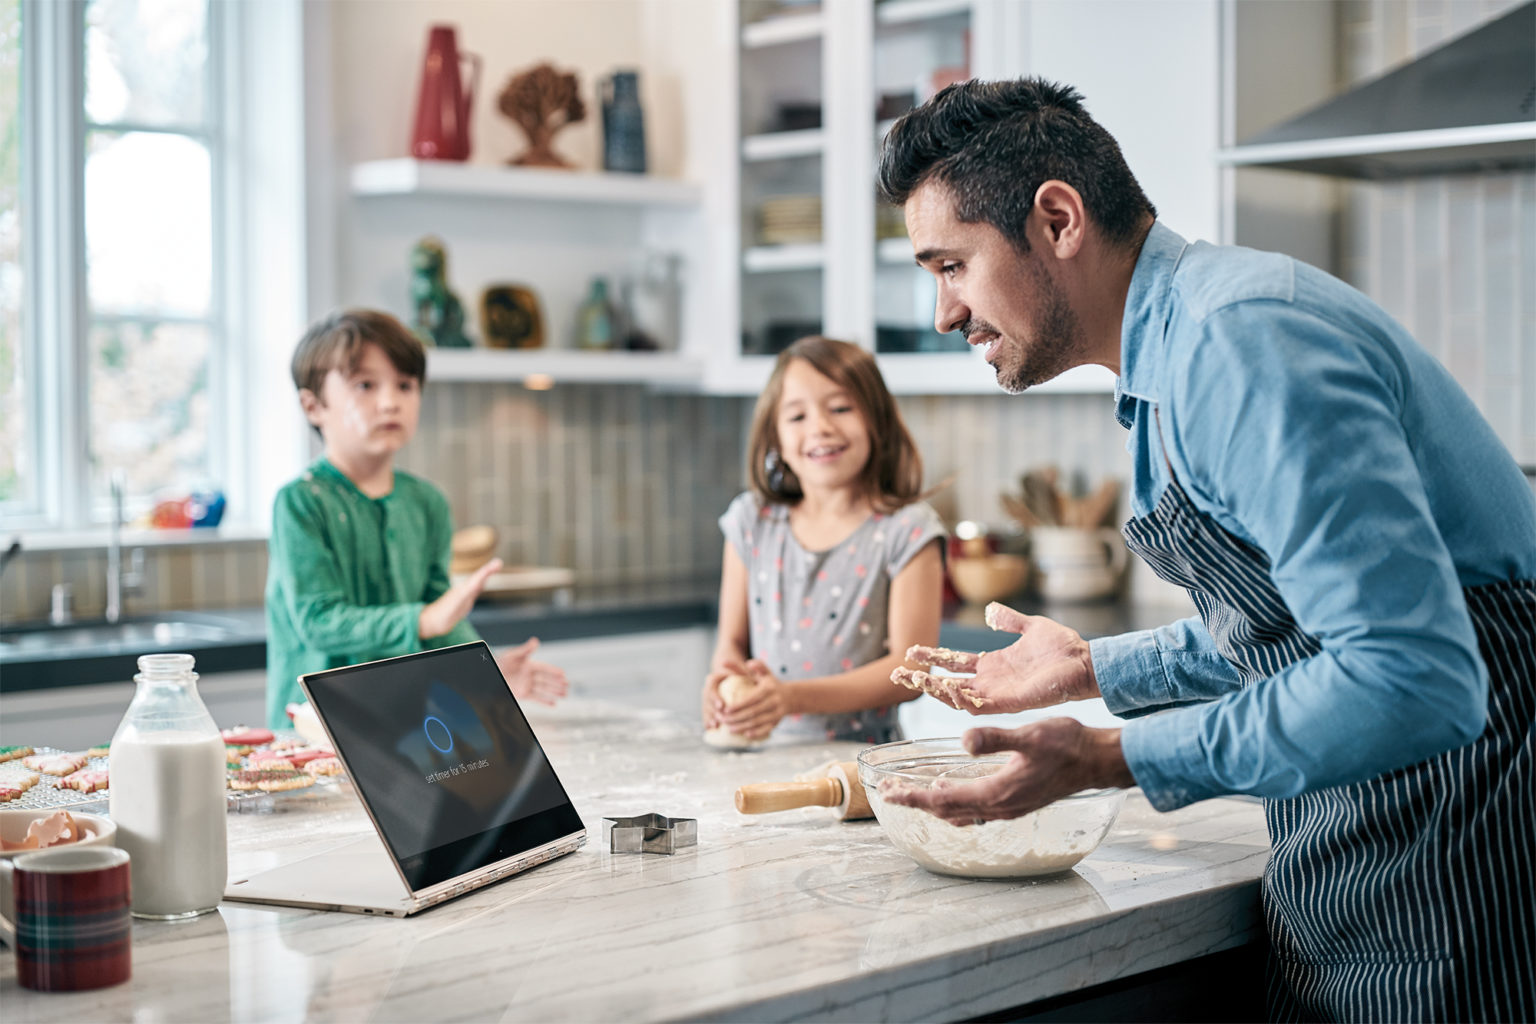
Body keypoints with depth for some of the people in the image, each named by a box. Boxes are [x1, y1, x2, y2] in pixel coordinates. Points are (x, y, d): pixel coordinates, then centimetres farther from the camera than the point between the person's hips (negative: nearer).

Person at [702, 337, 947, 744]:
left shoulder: (906, 531, -2)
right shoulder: (752, 523, 11)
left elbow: (910, 669, -8)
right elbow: (732, 639, 15)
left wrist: (794, 697, -19)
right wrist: (723, 680, -10)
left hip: (860, 754, -3)